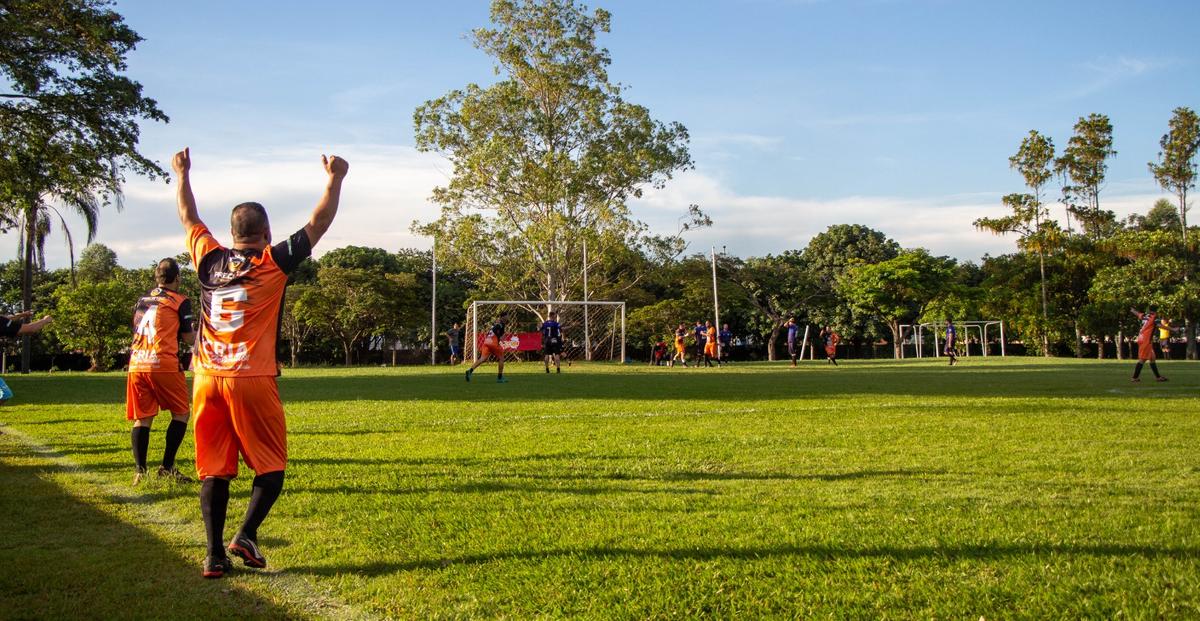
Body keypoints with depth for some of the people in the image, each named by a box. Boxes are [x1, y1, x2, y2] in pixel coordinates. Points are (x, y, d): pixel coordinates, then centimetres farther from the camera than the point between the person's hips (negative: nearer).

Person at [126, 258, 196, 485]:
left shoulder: (142, 299, 18)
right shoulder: (180, 301, 2)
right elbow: (189, 338, 3)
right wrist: (198, 331, 24)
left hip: (136, 364, 5)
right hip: (163, 364, -5)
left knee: (142, 419, 8)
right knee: (181, 413, 7)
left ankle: (139, 472, -1)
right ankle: (167, 467, 0)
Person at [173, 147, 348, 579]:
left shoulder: (209, 260, 9)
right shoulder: (273, 263, -2)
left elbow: (188, 218, 26)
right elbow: (318, 224, 2)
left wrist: (182, 176, 39)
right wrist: (334, 180, 9)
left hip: (207, 380, 4)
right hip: (252, 381, -4)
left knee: (214, 469, 7)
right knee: (271, 466, 7)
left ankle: (214, 554, 4)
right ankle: (247, 534, -8)